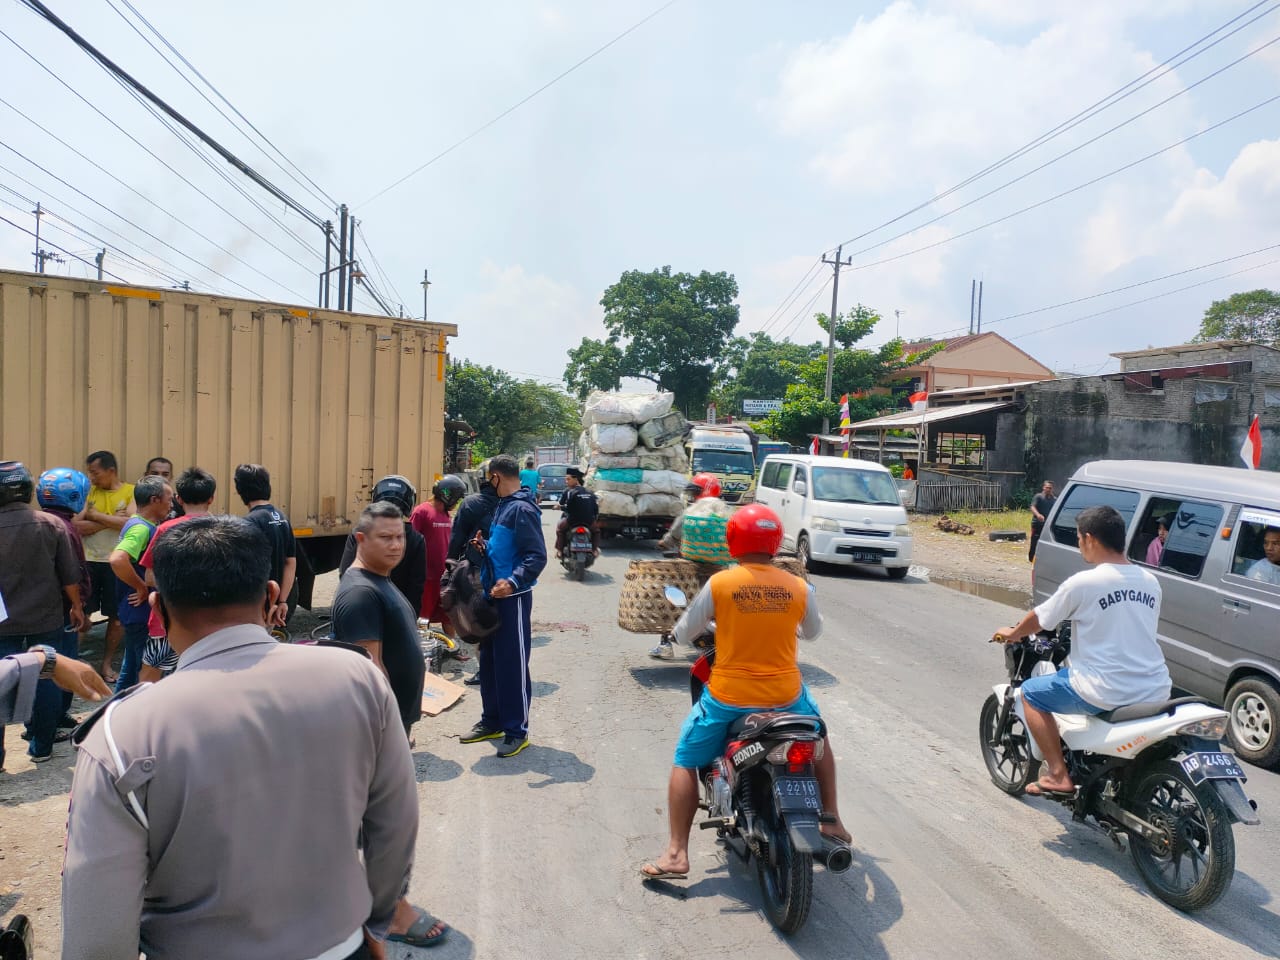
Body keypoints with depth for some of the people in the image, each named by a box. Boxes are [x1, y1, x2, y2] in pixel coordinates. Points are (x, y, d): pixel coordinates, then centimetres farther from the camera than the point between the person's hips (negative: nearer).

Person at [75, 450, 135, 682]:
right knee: (81, 613, 5)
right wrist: (113, 520, -16)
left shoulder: (131, 492, -3)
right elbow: (78, 526, -7)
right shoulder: (89, 492, 5)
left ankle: (107, 664, 24)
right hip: (89, 561, 2)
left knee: (117, 618, 8)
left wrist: (96, 515, -12)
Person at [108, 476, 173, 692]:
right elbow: (117, 560, -36)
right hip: (140, 611, -10)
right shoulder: (141, 528, -20)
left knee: (131, 669, 18)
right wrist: (142, 588, -24)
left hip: (136, 610, 10)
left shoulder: (142, 524, 10)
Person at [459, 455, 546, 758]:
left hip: (512, 597, -10)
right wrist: (485, 546, 5)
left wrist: (513, 582, -34)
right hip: (493, 594, 10)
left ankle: (517, 730, 10)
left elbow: (538, 556, -22)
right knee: (489, 661, 16)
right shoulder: (502, 505, 13)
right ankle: (492, 721, 29)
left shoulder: (522, 509, -16)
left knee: (512, 664, -1)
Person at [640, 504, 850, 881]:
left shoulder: (719, 584, -9)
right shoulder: (798, 587, -3)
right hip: (786, 695, 2)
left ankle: (677, 854, 12)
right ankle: (832, 821, 37)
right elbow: (813, 631, 16)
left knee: (685, 761, 16)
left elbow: (684, 634, 1)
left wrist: (707, 621, 23)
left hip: (728, 697, -2)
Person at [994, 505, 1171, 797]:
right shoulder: (1150, 582, 6)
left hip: (1107, 693, -7)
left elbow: (1039, 620, 2)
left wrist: (1011, 634, 22)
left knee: (1031, 692, 13)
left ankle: (1059, 775, 8)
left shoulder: (1082, 583, -12)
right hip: (1155, 692, 7)